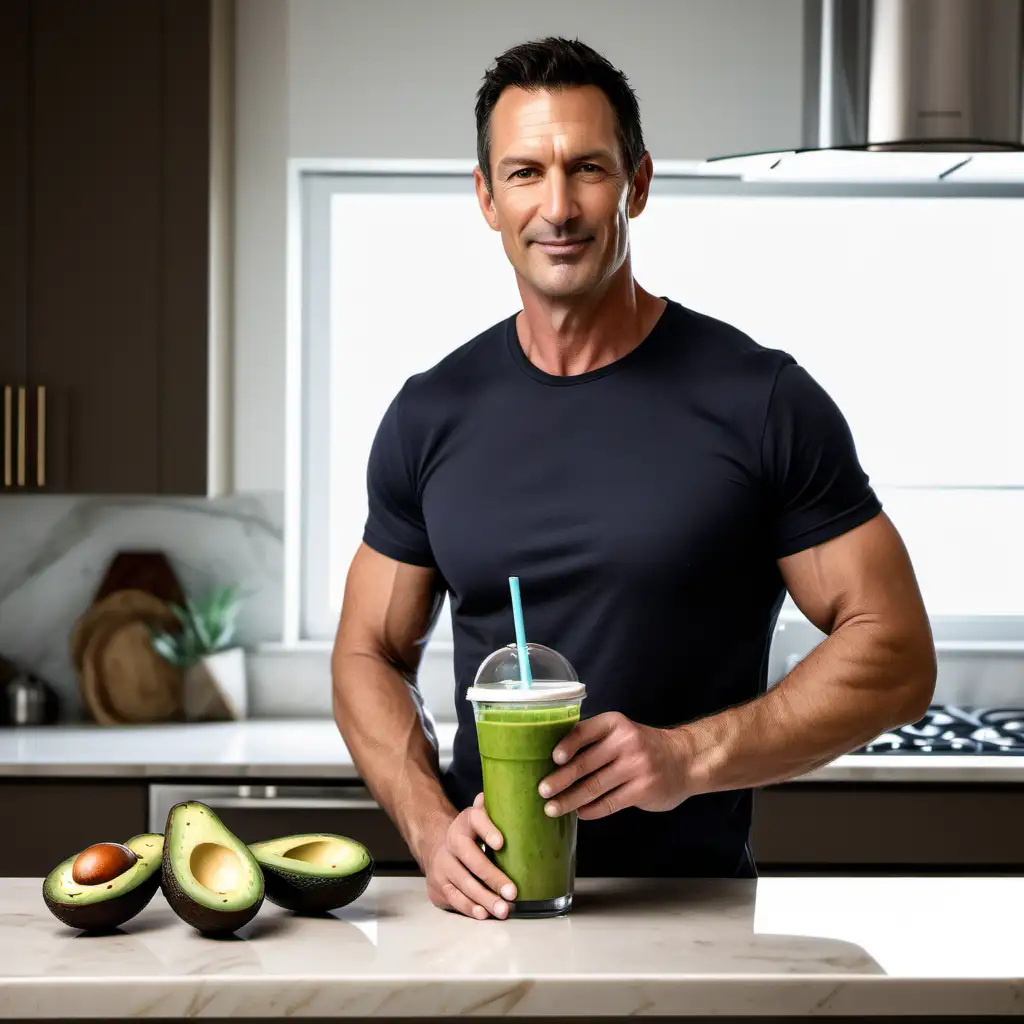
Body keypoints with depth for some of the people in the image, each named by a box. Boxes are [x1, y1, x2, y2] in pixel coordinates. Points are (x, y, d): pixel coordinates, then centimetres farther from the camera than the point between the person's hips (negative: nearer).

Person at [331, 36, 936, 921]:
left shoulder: (761, 402, -2)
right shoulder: (432, 417, 8)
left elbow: (894, 655, -1)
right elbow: (370, 655, 14)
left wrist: (691, 756, -14)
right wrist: (432, 827, -4)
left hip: (695, 906, -2)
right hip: (487, 901, 2)